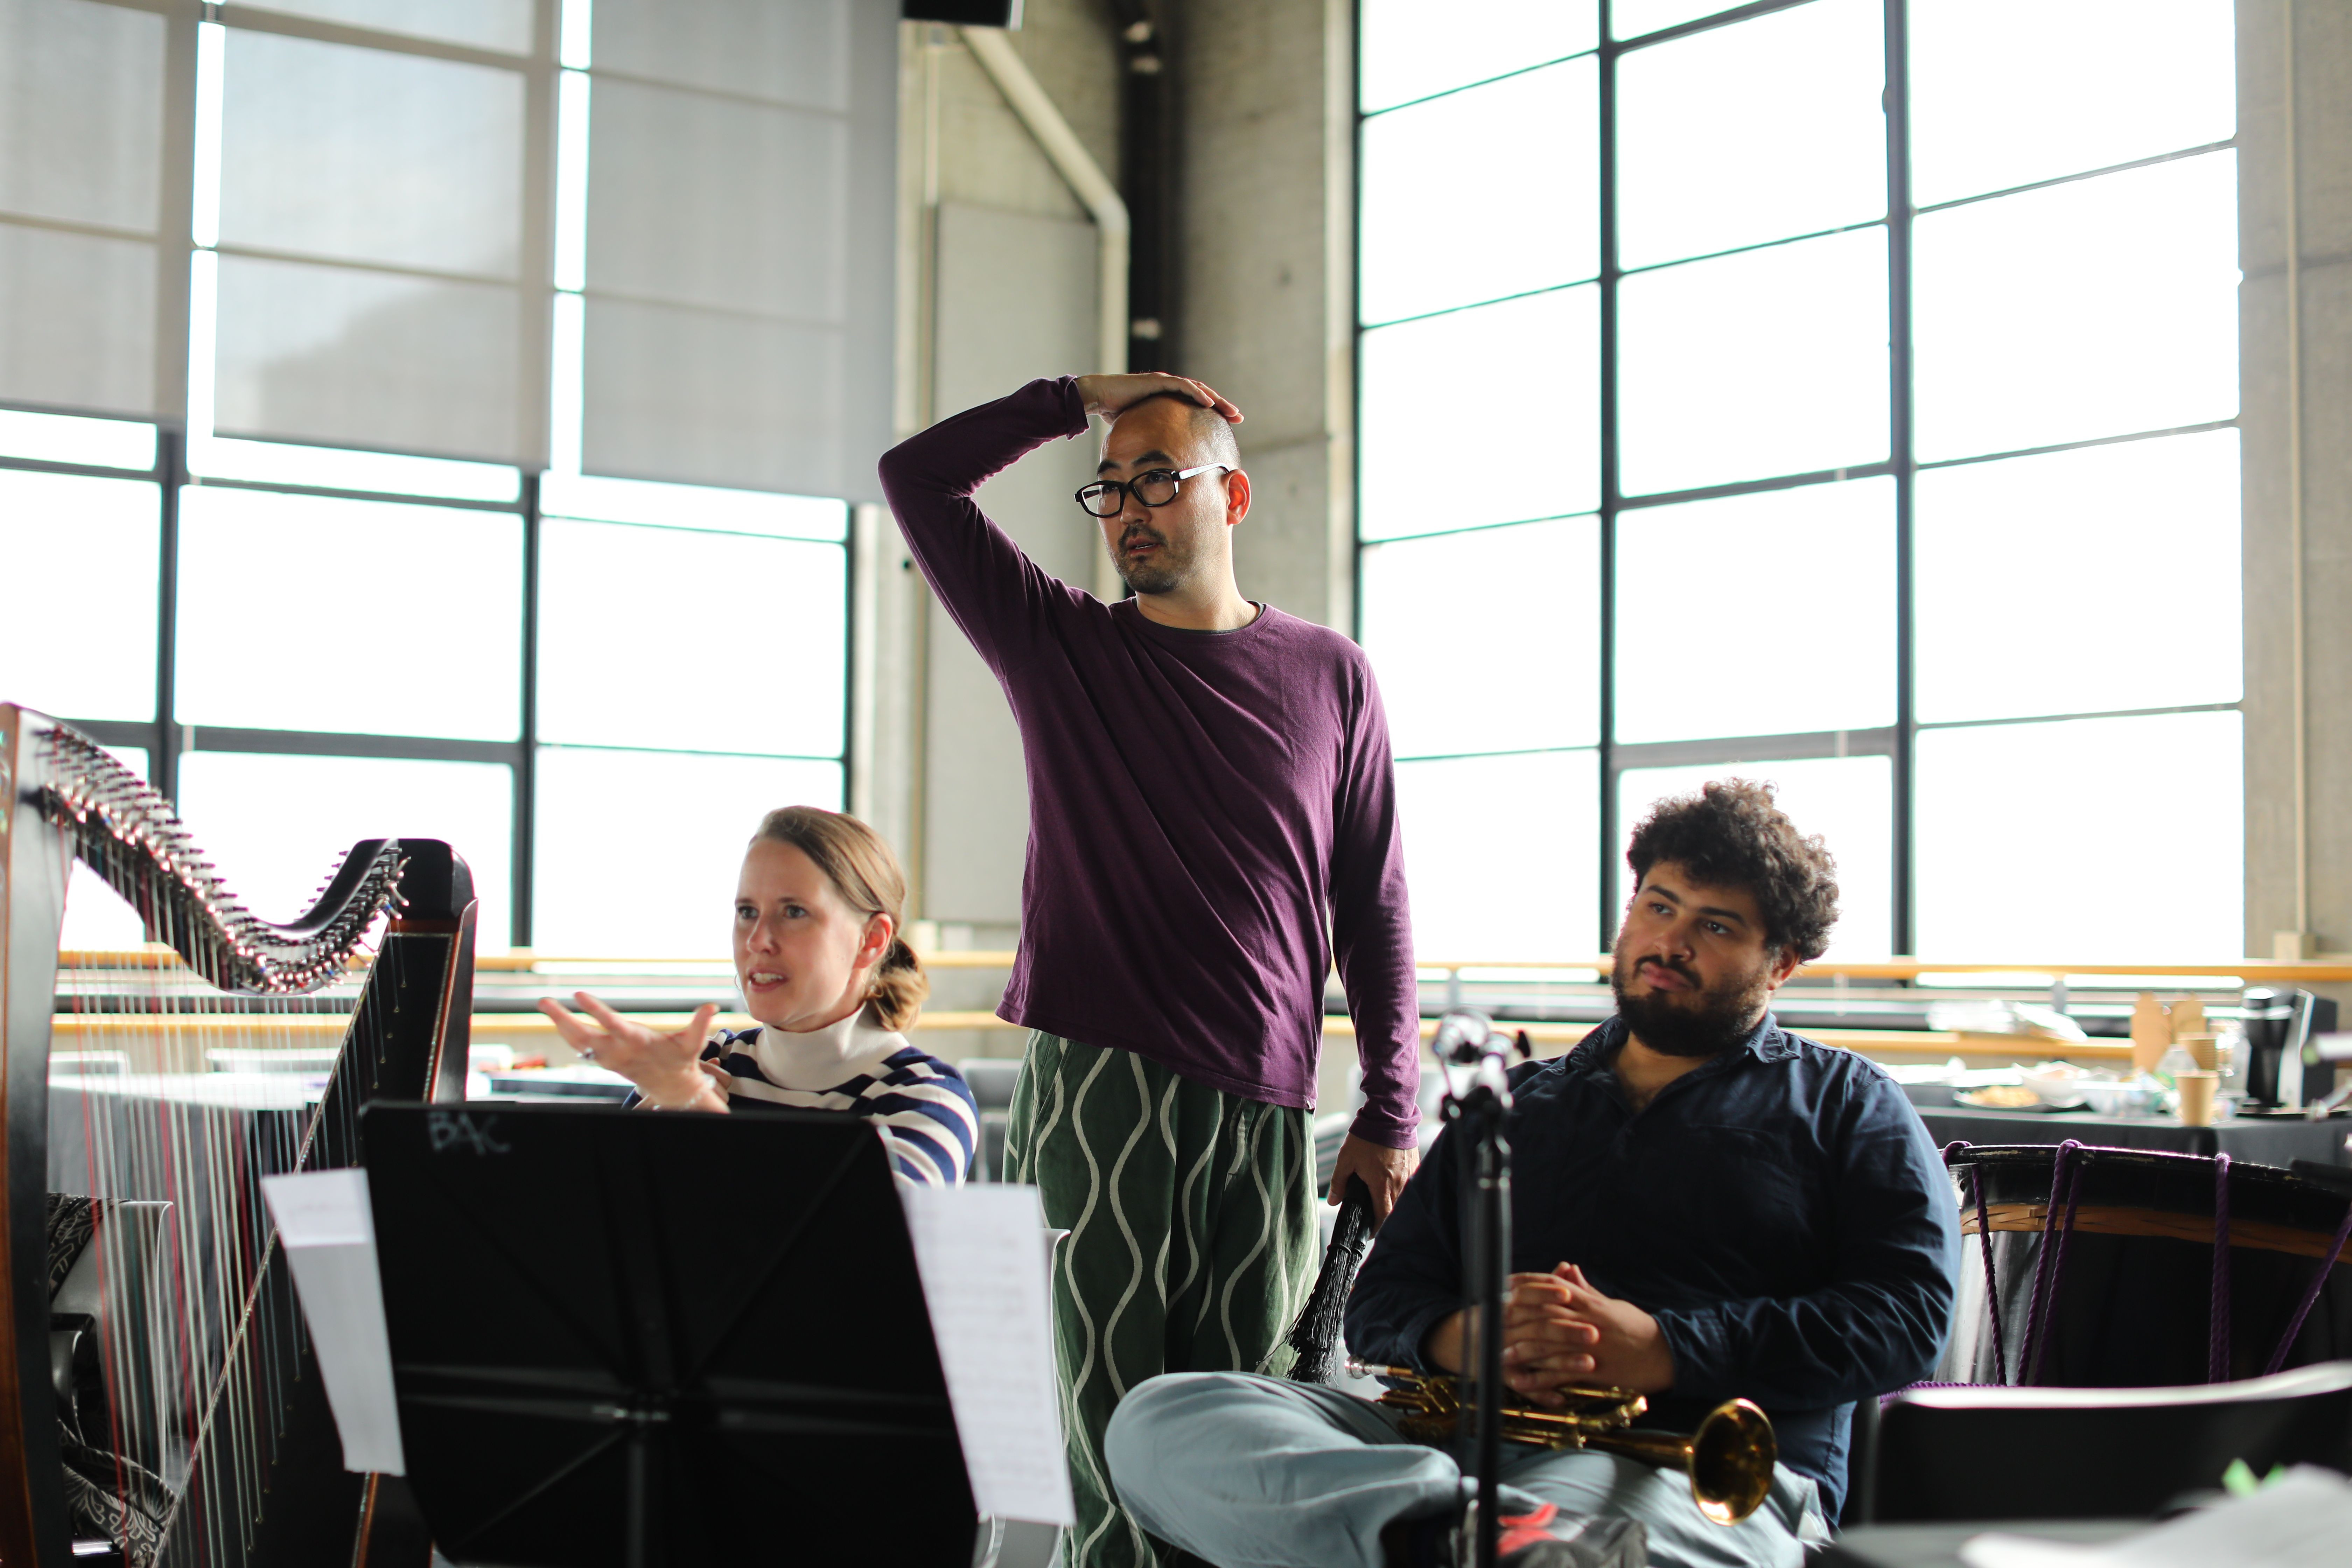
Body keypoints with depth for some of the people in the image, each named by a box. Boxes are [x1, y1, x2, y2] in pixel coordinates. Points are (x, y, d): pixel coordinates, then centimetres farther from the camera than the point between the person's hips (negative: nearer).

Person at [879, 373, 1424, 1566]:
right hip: (1094, 1092, 0)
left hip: (1263, 1108, 1)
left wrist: (1390, 1114, 5)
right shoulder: (1059, 647, 10)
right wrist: (1078, 399, 7)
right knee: (1108, 1418, -4)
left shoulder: (1328, 676, 10)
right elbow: (917, 478, 6)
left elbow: (1373, 909, 10)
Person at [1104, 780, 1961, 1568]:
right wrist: (1464, 1336, -5)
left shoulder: (1845, 1106, 18)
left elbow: (1906, 1315, 1)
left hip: (1697, 1473, -6)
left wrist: (1656, 1348, -13)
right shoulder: (1513, 1105, 30)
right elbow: (1382, 1299, 23)